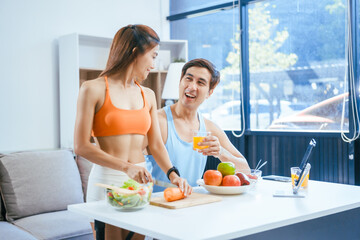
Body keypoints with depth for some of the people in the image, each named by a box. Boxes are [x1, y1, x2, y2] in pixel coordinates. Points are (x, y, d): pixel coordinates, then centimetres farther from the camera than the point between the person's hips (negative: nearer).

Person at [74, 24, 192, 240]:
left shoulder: (148, 95, 11)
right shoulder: (94, 89, -6)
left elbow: (156, 144, 10)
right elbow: (82, 147, -11)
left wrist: (173, 174, -7)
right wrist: (126, 166, -20)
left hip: (141, 180, 5)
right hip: (107, 180, -5)